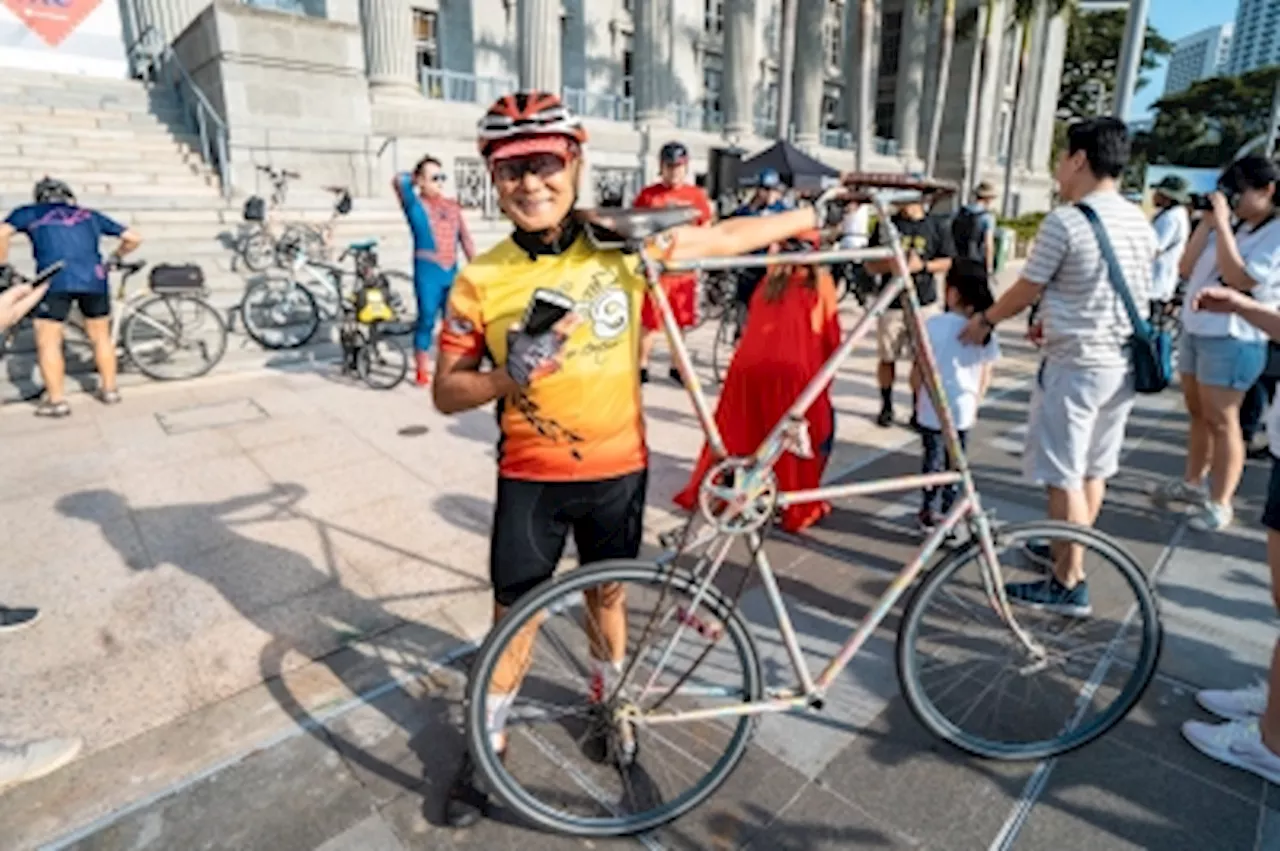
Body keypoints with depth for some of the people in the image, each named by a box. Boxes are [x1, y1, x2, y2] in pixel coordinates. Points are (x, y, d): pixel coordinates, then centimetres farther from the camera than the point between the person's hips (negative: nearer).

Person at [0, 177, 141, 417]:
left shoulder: (29, 212, 19)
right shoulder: (90, 215, 25)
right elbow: (133, 238, 24)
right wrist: (114, 257, 40)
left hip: (55, 280, -3)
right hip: (94, 278, 3)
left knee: (48, 343, 6)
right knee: (101, 336, 18)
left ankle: (56, 401, 7)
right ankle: (109, 389, 25)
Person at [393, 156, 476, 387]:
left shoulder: (452, 206, 14)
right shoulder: (415, 205, 2)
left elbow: (466, 239, 14)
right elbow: (399, 181, -16)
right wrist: (414, 179, 6)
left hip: (452, 271, 4)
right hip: (428, 270, -4)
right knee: (427, 320, -2)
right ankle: (422, 371, 8)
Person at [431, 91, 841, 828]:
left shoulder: (620, 246, -9)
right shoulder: (481, 280, -10)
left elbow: (726, 238, 3)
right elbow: (447, 391, -5)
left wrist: (817, 215, 6)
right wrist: (508, 376, -24)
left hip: (618, 469, 1)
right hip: (530, 478, 0)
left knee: (606, 596, 21)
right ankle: (489, 742, 36)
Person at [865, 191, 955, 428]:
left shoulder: (937, 226, 4)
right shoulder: (887, 225, 5)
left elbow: (948, 262, 4)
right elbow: (870, 265, 4)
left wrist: (923, 265, -13)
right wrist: (889, 264, -17)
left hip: (924, 303, 0)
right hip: (891, 302, 1)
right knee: (887, 358, 6)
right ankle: (886, 407, 21)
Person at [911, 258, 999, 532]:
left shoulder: (933, 323, -11)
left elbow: (917, 370, -6)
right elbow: (986, 376, 2)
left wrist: (919, 397, 10)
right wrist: (975, 403, 16)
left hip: (932, 409, -1)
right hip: (964, 409, 2)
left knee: (933, 459, 11)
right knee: (955, 462, 15)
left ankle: (930, 514, 15)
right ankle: (947, 512, 24)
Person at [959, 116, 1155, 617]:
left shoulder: (1065, 222, -15)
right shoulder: (1141, 224, 10)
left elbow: (1026, 291, -8)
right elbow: (1112, 296, 16)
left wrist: (985, 320, 9)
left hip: (1075, 364, -8)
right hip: (1124, 361, 8)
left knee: (1064, 476, 0)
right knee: (1094, 468, 19)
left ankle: (1069, 585, 7)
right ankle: (1068, 552, 36)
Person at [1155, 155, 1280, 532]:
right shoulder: (1232, 227, 10)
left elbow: (1239, 279, -22)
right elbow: (1186, 269, 5)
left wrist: (1222, 225, -19)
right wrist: (1207, 223, -2)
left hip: (1232, 339, -7)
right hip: (1194, 329, 7)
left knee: (1221, 422, -2)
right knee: (1198, 413, 17)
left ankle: (1219, 503, 8)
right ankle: (1192, 483, 31)